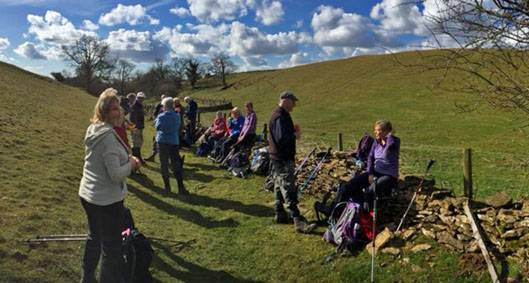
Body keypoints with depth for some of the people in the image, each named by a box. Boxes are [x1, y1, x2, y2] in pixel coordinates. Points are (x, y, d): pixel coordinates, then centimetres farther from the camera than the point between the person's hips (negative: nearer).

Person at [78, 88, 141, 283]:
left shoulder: (93, 130, 5)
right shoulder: (108, 136, -24)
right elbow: (116, 175, -27)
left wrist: (126, 158, 4)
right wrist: (131, 164, -10)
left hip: (87, 194, 10)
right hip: (107, 199, -10)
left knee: (94, 238, 25)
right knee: (111, 247, 5)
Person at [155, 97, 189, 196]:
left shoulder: (161, 116, -11)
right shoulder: (177, 116, -4)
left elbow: (157, 127, 3)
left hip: (162, 142, -2)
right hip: (174, 142, 2)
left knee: (164, 165, 7)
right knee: (176, 165, 6)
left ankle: (167, 188, 9)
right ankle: (181, 188, 4)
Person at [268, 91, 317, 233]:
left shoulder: (280, 115, 14)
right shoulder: (280, 117, -19)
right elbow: (282, 139, -28)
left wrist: (293, 134, 6)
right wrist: (295, 136, -13)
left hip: (278, 157, 11)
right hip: (282, 159, -11)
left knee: (279, 186, 17)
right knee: (289, 190, -11)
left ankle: (280, 214, 29)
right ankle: (299, 222, -11)